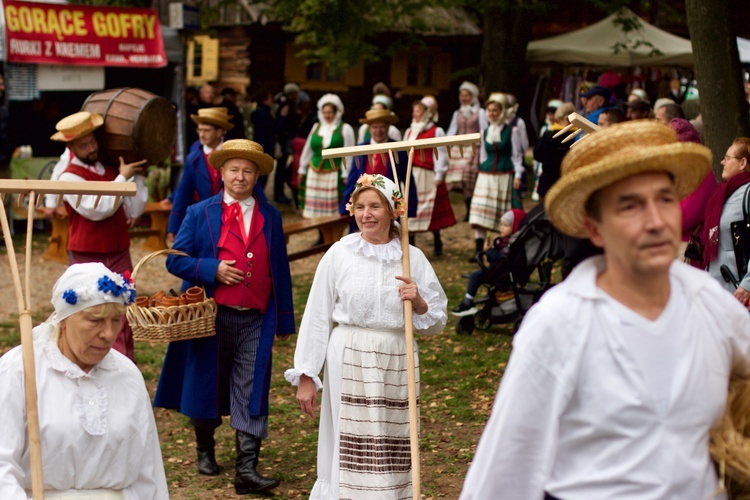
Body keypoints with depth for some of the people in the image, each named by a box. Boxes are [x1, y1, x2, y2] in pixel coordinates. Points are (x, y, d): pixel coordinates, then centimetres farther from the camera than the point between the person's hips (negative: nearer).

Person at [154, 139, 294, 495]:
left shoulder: (270, 216, 9)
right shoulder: (200, 214, 2)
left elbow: (280, 270, 11)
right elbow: (176, 260, -1)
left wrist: (285, 319, 9)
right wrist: (213, 269, -16)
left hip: (256, 322, 1)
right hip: (212, 319, -1)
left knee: (251, 396, -5)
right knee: (207, 387, 13)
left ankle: (246, 470, -6)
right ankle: (205, 450, 35)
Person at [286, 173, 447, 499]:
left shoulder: (413, 258, 4)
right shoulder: (339, 254, -1)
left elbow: (437, 323, 9)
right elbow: (316, 317, 0)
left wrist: (419, 303, -12)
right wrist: (305, 377, -1)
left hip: (397, 363, 2)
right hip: (349, 362, -2)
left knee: (392, 454, 7)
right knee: (350, 451, 1)